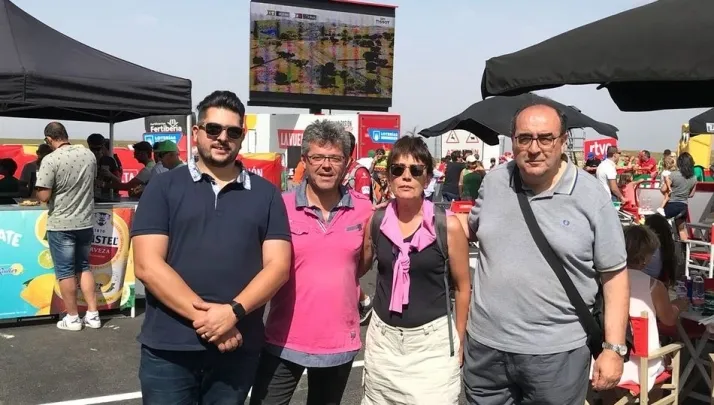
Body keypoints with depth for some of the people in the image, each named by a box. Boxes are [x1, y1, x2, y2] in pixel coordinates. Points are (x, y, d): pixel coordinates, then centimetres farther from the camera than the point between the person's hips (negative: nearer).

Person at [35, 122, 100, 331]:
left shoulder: (50, 160, -16)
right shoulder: (89, 155, 1)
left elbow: (44, 196, -18)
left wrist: (39, 191, 4)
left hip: (61, 225, -5)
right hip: (86, 222, 5)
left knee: (65, 272, 7)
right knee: (84, 267, 17)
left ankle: (72, 318, 15)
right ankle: (92, 315, 18)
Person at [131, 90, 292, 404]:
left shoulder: (266, 194, 6)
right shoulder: (164, 187, 1)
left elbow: (278, 265, -1)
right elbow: (148, 265, -7)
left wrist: (232, 312, -16)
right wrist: (204, 315, -15)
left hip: (238, 348, 2)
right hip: (168, 349, -1)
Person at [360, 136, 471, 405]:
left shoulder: (448, 225, -10)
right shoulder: (375, 221, -3)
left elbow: (462, 286, 0)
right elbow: (360, 269, 15)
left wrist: (459, 342, 4)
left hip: (433, 339, -3)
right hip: (383, 337, 3)